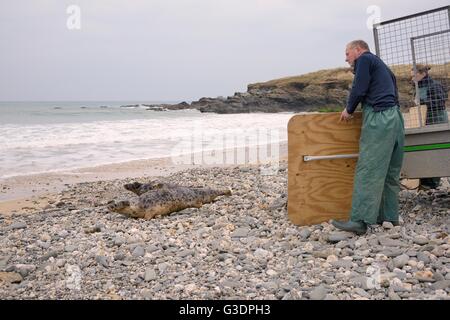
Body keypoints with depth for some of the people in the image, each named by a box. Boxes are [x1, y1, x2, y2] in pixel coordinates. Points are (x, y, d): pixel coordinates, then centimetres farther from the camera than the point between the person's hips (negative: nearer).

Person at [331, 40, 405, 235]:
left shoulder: (364, 59, 3)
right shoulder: (381, 65, 29)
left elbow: (359, 89, -8)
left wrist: (349, 110, 6)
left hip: (379, 118, -9)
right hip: (396, 118, 9)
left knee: (368, 171, -14)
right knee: (390, 172, 10)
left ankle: (359, 221, -18)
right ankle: (390, 216, 13)